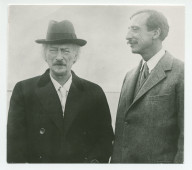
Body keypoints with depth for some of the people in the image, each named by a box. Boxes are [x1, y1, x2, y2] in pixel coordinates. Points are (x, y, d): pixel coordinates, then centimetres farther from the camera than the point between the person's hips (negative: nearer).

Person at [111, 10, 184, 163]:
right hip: (123, 161, 6)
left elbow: (186, 134, -14)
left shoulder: (181, 73, -12)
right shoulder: (129, 76, 12)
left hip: (158, 162, -6)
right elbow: (121, 132, 12)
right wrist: (115, 162, 7)